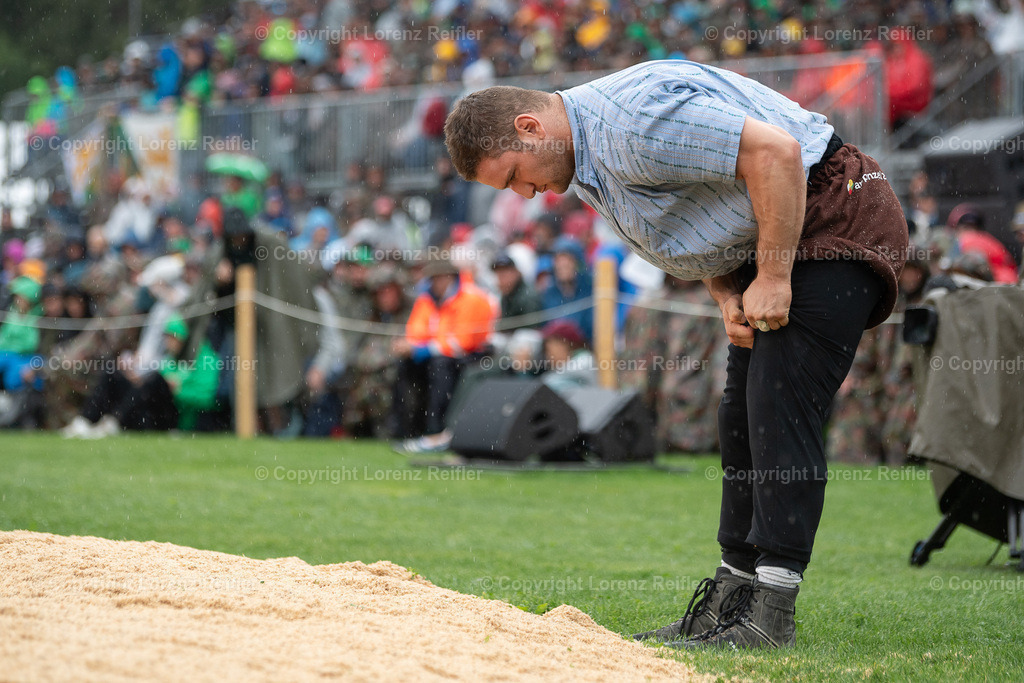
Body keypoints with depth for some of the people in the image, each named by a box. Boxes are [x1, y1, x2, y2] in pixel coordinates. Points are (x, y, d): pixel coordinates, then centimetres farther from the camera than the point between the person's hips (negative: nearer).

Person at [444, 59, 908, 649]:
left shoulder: (632, 118, -25)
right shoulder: (587, 163, 9)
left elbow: (776, 151, -29)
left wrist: (773, 278, -23)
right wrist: (728, 298, -1)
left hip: (838, 218, -10)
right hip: (771, 244, 11)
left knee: (780, 408, -16)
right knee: (744, 418, 9)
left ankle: (771, 616, -16)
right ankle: (732, 599, 14)